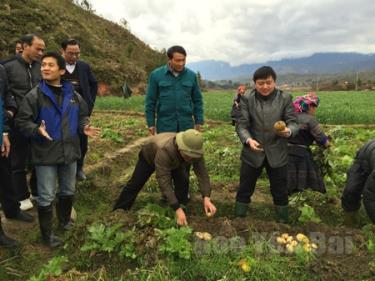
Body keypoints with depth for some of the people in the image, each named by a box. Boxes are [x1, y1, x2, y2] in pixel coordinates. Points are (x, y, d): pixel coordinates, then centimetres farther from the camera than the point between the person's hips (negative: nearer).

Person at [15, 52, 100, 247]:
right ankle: (47, 233, 22)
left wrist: (84, 127, -6)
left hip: (69, 150, 5)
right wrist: (37, 130, -27)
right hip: (45, 154, -4)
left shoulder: (73, 95, 2)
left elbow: (82, 116, 14)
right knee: (46, 196, 4)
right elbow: (21, 121, -9)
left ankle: (65, 220, 44)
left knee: (68, 191, 21)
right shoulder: (34, 95, -10)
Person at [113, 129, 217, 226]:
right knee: (135, 184, 6)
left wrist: (206, 198, -48)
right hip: (149, 156, -3)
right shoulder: (164, 151, -50)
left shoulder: (195, 151, -36)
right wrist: (177, 209, -55)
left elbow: (202, 173, -33)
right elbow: (164, 182, -51)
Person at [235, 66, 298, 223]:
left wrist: (289, 130, -28)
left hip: (277, 153, 0)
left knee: (280, 192, 13)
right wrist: (248, 140, -26)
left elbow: (293, 122, -3)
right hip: (252, 152, 0)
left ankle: (283, 222, 32)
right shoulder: (247, 98, -4)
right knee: (244, 189, 11)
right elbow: (242, 124, -7)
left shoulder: (285, 98, -2)